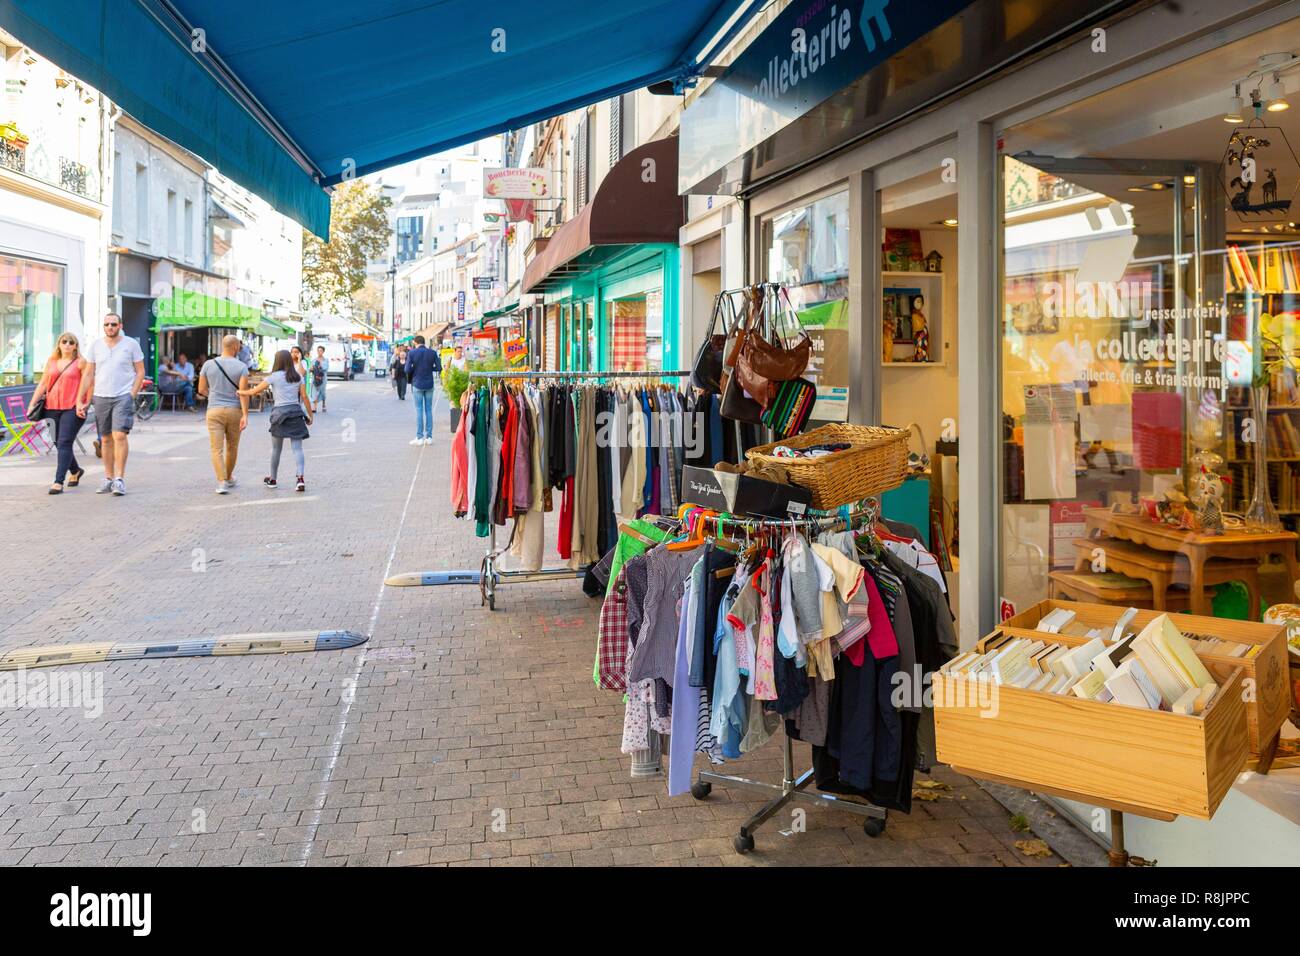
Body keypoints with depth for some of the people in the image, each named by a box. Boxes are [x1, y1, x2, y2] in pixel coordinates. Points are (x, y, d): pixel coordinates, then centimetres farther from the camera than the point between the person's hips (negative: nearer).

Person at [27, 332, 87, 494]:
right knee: (59, 443, 12)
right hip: (53, 407, 6)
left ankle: (58, 482, -12)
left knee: (64, 443, -11)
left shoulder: (80, 362, 1)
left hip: (72, 408, -6)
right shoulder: (51, 362, 16)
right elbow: (42, 385, 17)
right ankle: (75, 471, 34)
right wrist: (32, 404, 11)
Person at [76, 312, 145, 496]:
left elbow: (140, 372, 4)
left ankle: (120, 479, -10)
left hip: (123, 396, -3)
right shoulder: (95, 345, 8)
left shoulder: (131, 344, 1)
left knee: (119, 435, -15)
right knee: (105, 439, 8)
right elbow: (88, 374, 10)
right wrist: (80, 400, 7)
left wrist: (132, 395, -7)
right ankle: (108, 478, 17)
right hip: (100, 397, 3)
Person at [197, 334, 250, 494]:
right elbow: (243, 392, -12)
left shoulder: (208, 364, 1)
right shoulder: (241, 367, -5)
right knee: (232, 448, 17)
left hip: (214, 411, 0)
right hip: (234, 411, 0)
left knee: (217, 449, -2)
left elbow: (202, 389, 7)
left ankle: (222, 482, -14)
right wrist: (245, 415, -14)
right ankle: (229, 478, 32)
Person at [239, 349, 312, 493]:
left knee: (276, 449, 13)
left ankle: (273, 479, 26)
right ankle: (301, 478, -21)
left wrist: (240, 391, 17)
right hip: (296, 412, 2)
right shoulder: (298, 377, 8)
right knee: (297, 448, -3)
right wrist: (310, 415, 8)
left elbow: (254, 391, 0)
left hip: (280, 413, -2)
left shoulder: (274, 377, -1)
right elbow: (304, 397, 4)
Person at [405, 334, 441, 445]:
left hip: (417, 384, -2)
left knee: (419, 410, 3)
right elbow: (438, 368, -3)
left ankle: (419, 438, 3)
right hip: (429, 384, 2)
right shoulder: (432, 352, -2)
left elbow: (407, 369, -12)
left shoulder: (411, 353, -8)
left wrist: (415, 368, 9)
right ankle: (429, 437, 8)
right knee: (429, 410, 8)